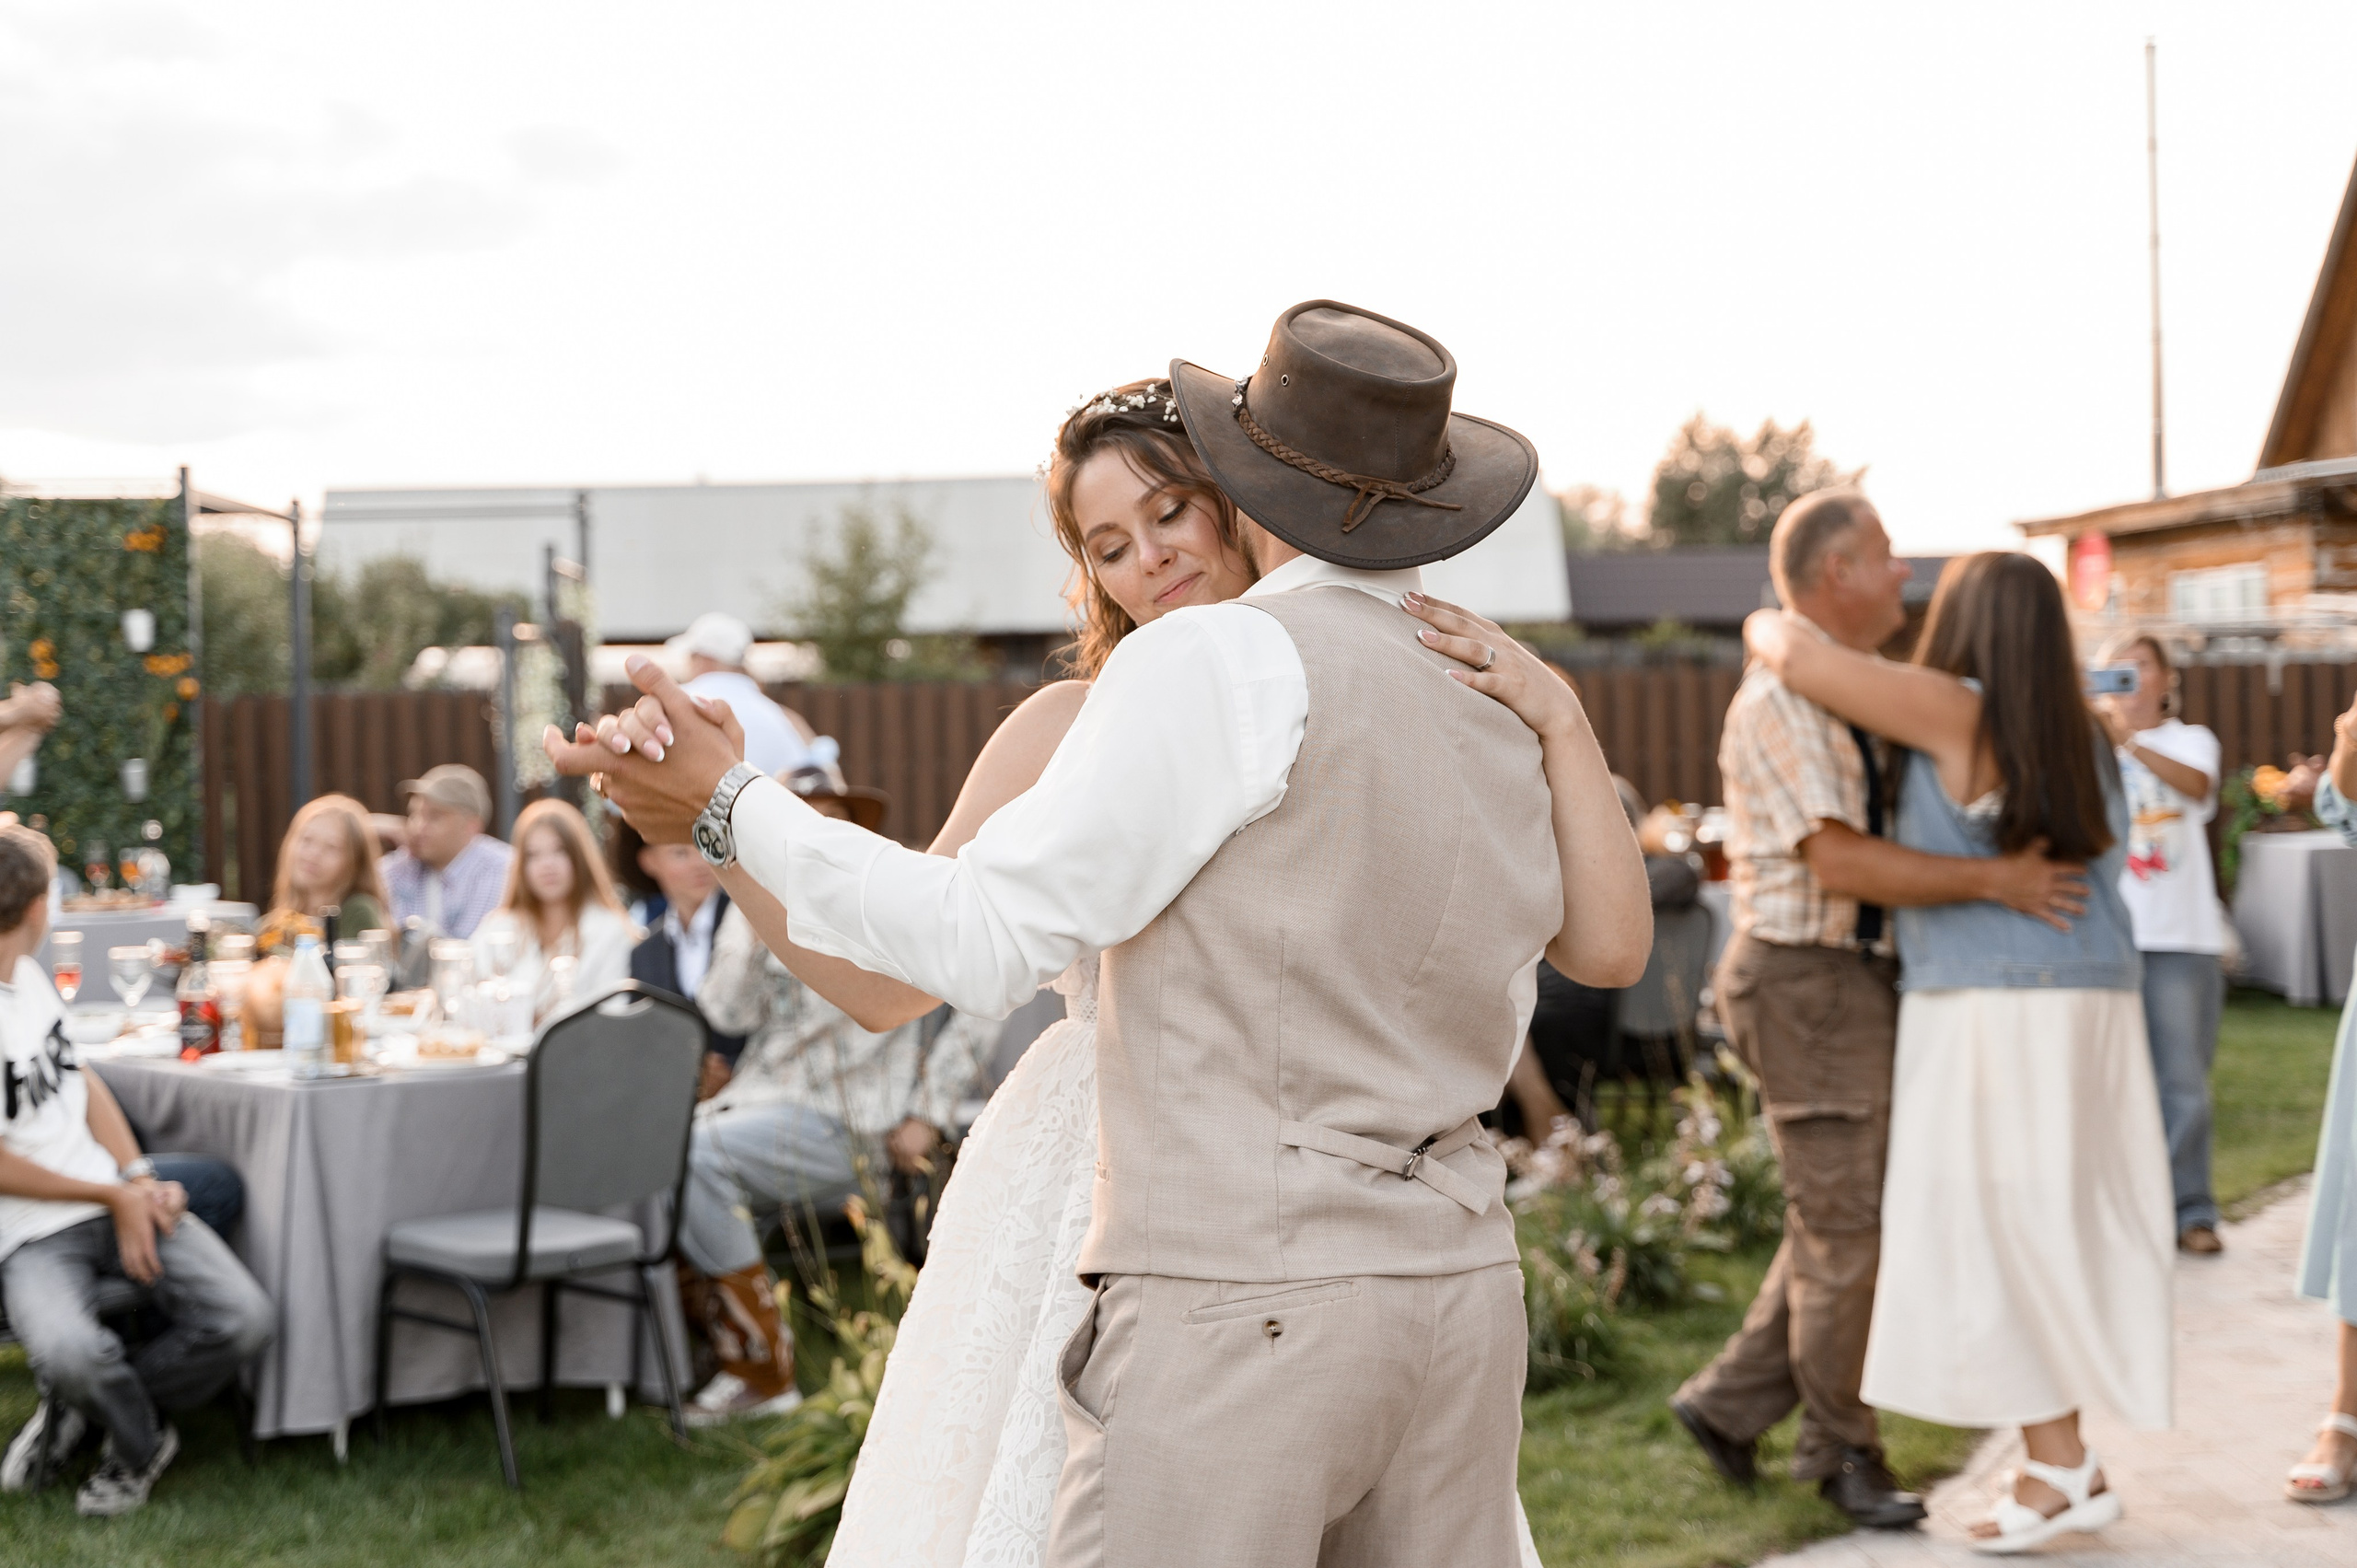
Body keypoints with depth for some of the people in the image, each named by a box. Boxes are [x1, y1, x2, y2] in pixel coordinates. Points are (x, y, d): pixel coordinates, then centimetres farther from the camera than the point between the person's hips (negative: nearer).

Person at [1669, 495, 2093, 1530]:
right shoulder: (1779, 701, -17)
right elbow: (1839, 863, -23)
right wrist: (1993, 883, -25)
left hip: (1860, 984, 10)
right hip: (1807, 985, -10)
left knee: (1850, 1214, 13)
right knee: (1844, 1226, -1)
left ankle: (1731, 1402, 23)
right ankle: (1841, 1447, 15)